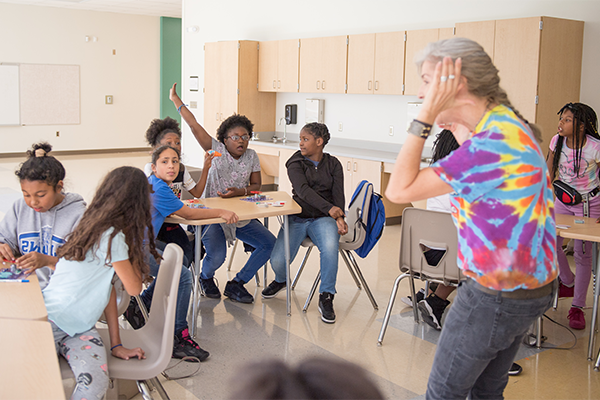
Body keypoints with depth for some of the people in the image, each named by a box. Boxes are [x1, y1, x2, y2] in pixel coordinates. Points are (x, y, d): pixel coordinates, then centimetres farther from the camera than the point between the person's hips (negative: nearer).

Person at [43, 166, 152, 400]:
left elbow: (108, 285, 10)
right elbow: (134, 288, -8)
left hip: (81, 329, 8)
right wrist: (135, 247, 3)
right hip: (51, 320, -8)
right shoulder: (112, 237, -19)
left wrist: (116, 344, 10)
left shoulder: (99, 229, 9)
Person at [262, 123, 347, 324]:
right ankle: (281, 280, 21)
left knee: (330, 247, -35)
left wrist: (339, 218, -22)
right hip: (297, 218, 0)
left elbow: (338, 194, -2)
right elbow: (302, 190, -16)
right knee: (278, 260, -18)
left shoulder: (333, 164, 8)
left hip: (322, 219, 0)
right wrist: (329, 208, -27)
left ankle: (326, 297, -17)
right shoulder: (296, 164, 2)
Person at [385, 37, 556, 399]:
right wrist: (457, 125, 11)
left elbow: (400, 189, -25)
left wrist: (426, 116, -22)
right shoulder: (509, 125, 4)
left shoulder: (492, 143, -28)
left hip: (496, 297, -9)